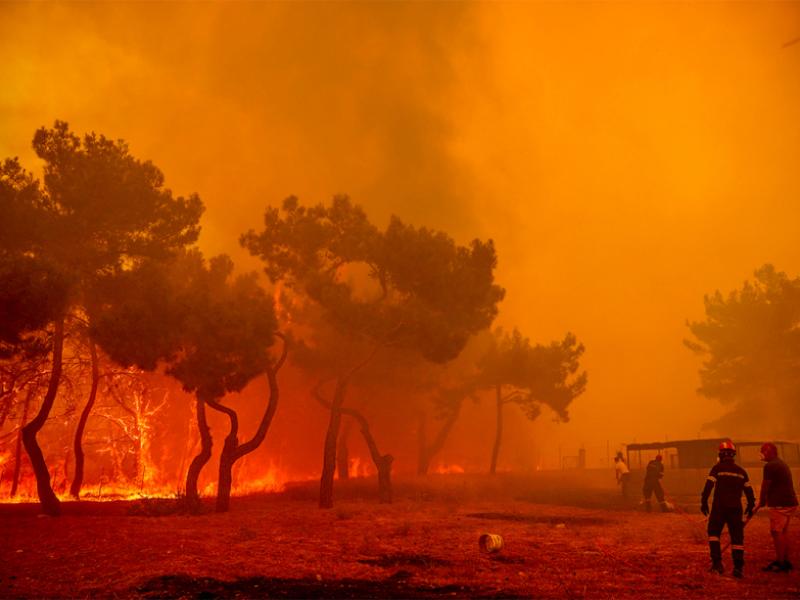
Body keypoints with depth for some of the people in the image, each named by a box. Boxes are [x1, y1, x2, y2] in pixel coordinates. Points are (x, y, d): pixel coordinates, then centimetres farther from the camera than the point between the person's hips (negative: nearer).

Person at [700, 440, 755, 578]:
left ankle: (717, 562, 0)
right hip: (735, 507, 3)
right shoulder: (741, 471, 9)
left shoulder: (717, 468, -4)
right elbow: (749, 490, 12)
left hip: (719, 506, -3)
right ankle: (738, 567, 2)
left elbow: (708, 486, -10)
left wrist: (704, 502, -4)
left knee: (713, 532, 10)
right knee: (737, 537, 7)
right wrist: (751, 506, 23)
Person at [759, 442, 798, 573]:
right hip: (790, 502, 10)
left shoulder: (770, 466, -13)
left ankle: (781, 563, -5)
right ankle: (784, 562, 19)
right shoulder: (783, 464, 19)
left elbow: (765, 486, -9)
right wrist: (766, 500, 20)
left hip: (780, 504, -10)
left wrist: (761, 501, 6)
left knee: (776, 532, -6)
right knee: (783, 532, 14)